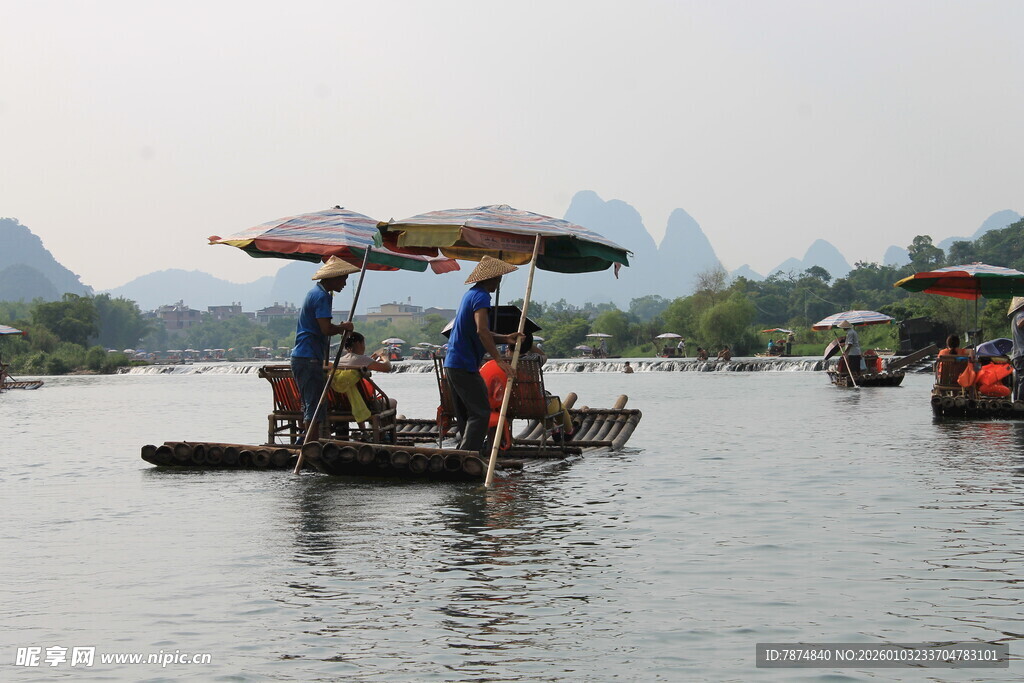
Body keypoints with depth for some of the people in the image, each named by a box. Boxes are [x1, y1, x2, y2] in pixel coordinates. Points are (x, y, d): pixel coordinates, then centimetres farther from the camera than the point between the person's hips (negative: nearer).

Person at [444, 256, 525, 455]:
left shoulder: (471, 294, 19)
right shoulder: (481, 296, -12)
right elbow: (481, 331, -25)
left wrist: (505, 338, 6)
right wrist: (499, 360, -26)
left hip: (452, 364, 10)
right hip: (465, 366, -10)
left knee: (466, 416, 14)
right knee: (480, 413, -9)